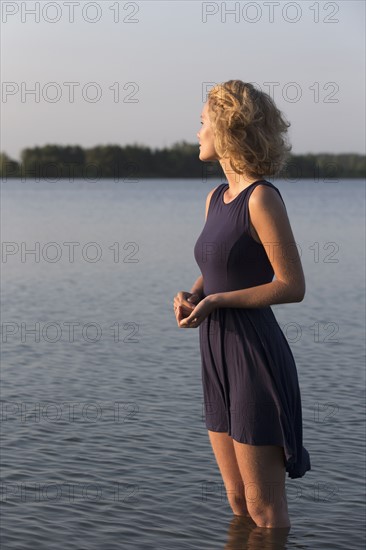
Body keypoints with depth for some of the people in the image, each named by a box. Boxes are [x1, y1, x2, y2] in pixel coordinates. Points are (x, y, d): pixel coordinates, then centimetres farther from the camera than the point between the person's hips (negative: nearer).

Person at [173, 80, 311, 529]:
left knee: (265, 510, 1)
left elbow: (293, 286, -15)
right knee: (238, 503, 16)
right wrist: (189, 296, 0)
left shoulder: (262, 198, -14)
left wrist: (216, 302, -18)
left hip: (256, 358, -8)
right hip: (218, 358, 8)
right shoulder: (216, 197, 11)